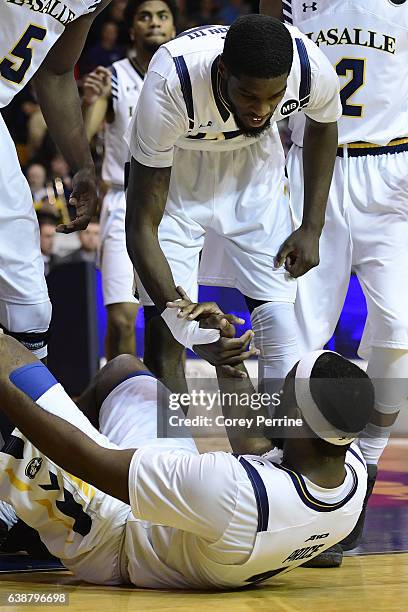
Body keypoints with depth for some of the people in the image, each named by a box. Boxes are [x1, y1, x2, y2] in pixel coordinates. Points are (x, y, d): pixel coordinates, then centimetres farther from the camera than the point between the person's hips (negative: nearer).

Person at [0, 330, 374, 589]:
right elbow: (257, 442, 0)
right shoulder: (354, 470, -24)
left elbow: (93, 461, -35)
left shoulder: (234, 490, -46)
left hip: (109, 548, -7)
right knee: (122, 366, 26)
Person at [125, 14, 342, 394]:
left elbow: (322, 126, -1)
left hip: (253, 165, 3)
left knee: (279, 318, -6)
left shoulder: (313, 70, -30)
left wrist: (312, 228, -4)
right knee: (164, 331, -12)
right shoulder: (169, 86, -39)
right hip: (173, 168, -2)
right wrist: (188, 326, -42)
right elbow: (142, 226, -33)